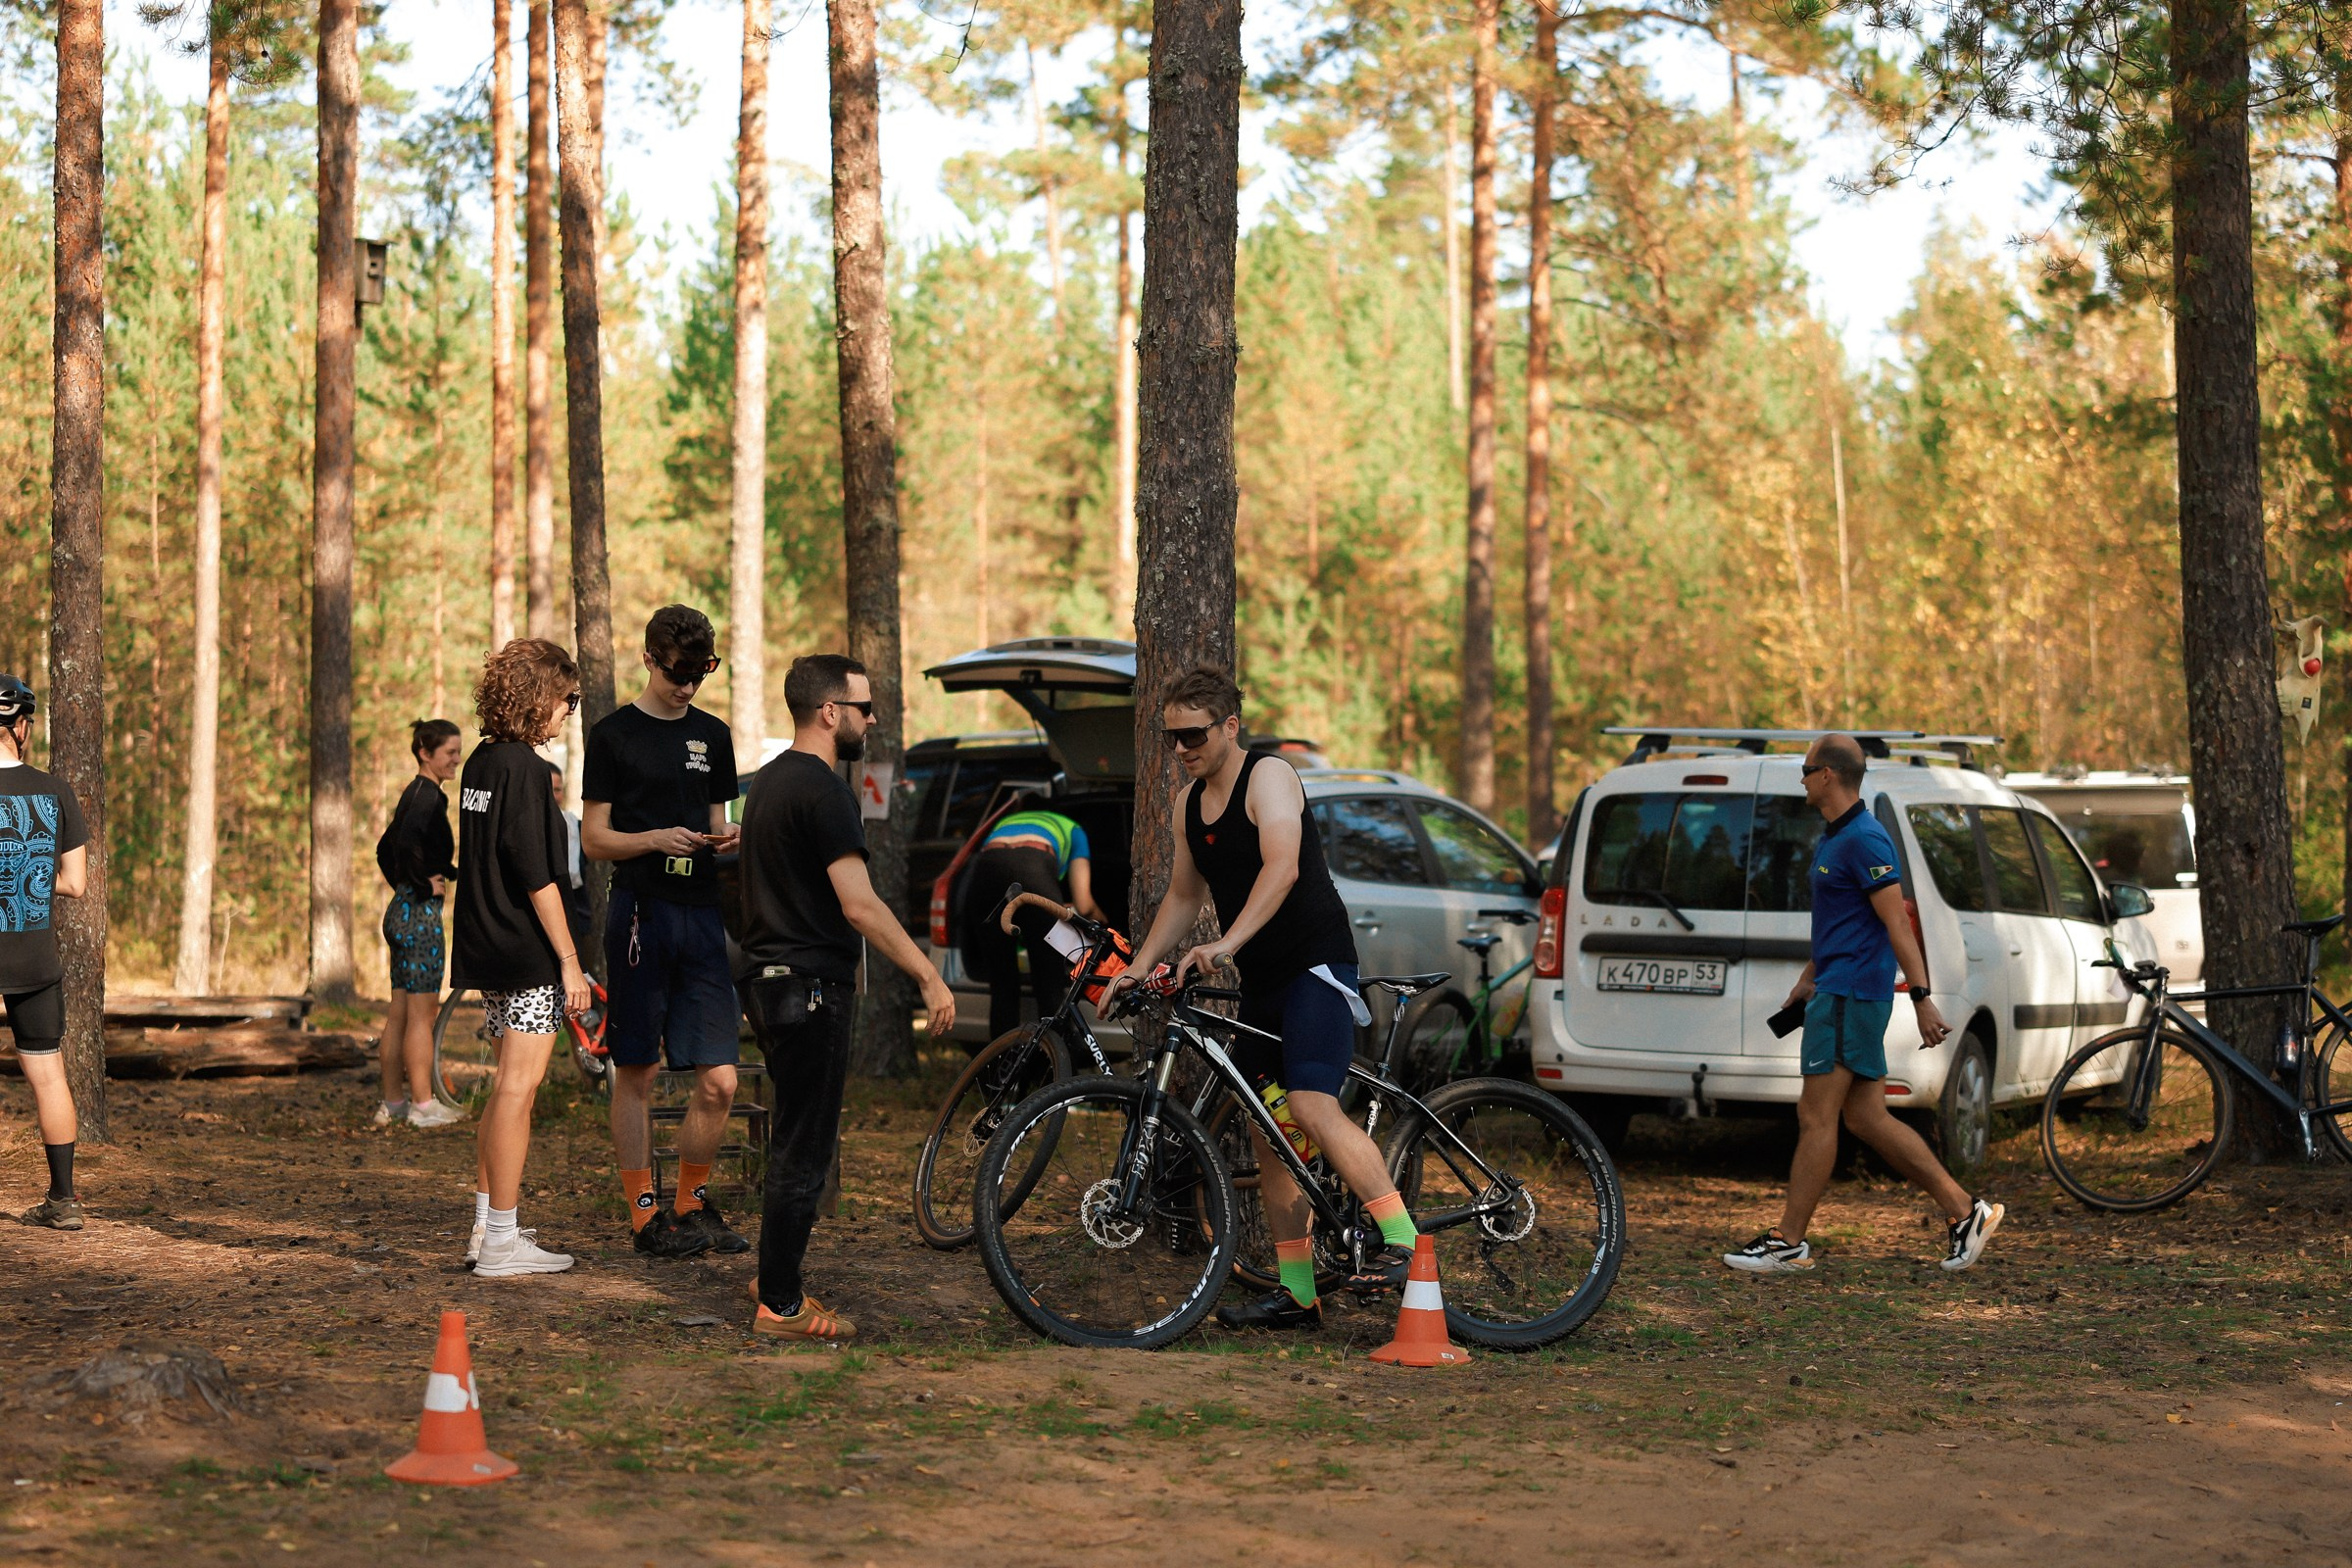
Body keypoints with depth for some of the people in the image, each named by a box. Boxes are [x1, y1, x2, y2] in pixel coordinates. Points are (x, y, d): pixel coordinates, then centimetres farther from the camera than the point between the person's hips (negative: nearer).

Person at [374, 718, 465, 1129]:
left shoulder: (414, 793, 16)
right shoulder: (429, 796, -13)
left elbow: (385, 848, 24)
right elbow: (406, 842, -30)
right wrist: (425, 883, -19)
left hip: (401, 910, 10)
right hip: (420, 912, -10)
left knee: (399, 1013, 11)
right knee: (422, 1012, -5)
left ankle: (393, 1103, 16)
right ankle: (423, 1105, -2)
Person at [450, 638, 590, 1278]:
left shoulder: (481, 762, 11)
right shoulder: (524, 768, -16)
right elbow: (537, 876, -19)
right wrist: (569, 958, -14)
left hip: (488, 949, 9)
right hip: (528, 957, -9)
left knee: (507, 1085, 17)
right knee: (518, 1089, -6)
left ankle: (487, 1224, 22)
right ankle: (502, 1243, -3)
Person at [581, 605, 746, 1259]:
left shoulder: (713, 734, 15)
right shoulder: (614, 734, 1)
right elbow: (594, 838, 0)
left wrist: (726, 837, -2)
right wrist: (656, 840, -17)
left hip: (702, 916, 4)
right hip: (641, 914, -4)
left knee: (718, 1080, -1)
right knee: (635, 1074, 1)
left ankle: (693, 1206, 16)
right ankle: (645, 1217, 8)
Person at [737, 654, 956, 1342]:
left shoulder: (769, 780, 14)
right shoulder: (823, 790, -17)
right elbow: (859, 905, -24)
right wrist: (929, 977, -22)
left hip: (770, 979, 10)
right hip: (810, 987, -10)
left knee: (795, 1136, 19)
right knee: (805, 1149, -4)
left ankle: (777, 1278, 28)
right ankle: (781, 1305, 1)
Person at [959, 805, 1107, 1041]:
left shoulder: (1003, 823, 45)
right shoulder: (1072, 830, 35)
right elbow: (1084, 905, 22)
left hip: (986, 871, 3)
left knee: (1002, 989, 12)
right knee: (1050, 989, 3)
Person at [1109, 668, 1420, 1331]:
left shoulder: (1269, 777, -11)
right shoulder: (1188, 805, 13)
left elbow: (1281, 867, -26)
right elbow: (1183, 896, 24)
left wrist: (1225, 945, -36)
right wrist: (1136, 968, 13)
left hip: (1316, 964, -9)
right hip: (1260, 980, 9)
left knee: (1312, 1106, -25)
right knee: (1265, 1130, 6)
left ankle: (1402, 1241, -19)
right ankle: (1297, 1293, 11)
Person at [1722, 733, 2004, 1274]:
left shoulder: (1864, 840, -16)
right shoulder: (1835, 837, 17)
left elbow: (1898, 925, -20)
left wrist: (1922, 999, -22)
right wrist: (1808, 979, 31)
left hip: (1851, 996, -11)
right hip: (1838, 991, 11)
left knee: (1816, 1116, -5)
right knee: (1866, 1117, 9)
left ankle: (1789, 1241, 0)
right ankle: (1963, 1211, 11)